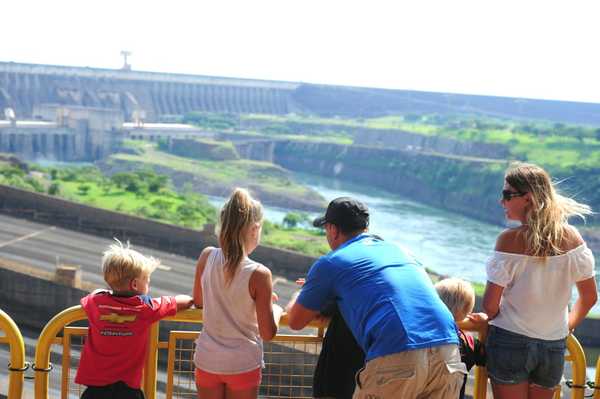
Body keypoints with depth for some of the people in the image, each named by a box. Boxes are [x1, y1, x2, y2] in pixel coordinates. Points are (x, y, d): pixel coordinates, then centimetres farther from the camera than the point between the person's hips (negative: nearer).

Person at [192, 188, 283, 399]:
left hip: (207, 360, 3)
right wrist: (277, 310, 5)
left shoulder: (206, 257, -10)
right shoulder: (259, 274, -21)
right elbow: (268, 333, -15)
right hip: (243, 364, -3)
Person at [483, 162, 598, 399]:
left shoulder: (510, 240, -15)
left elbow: (490, 304, -13)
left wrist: (490, 318, 8)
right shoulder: (572, 237, -3)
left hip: (510, 341, -4)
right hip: (554, 345, 4)